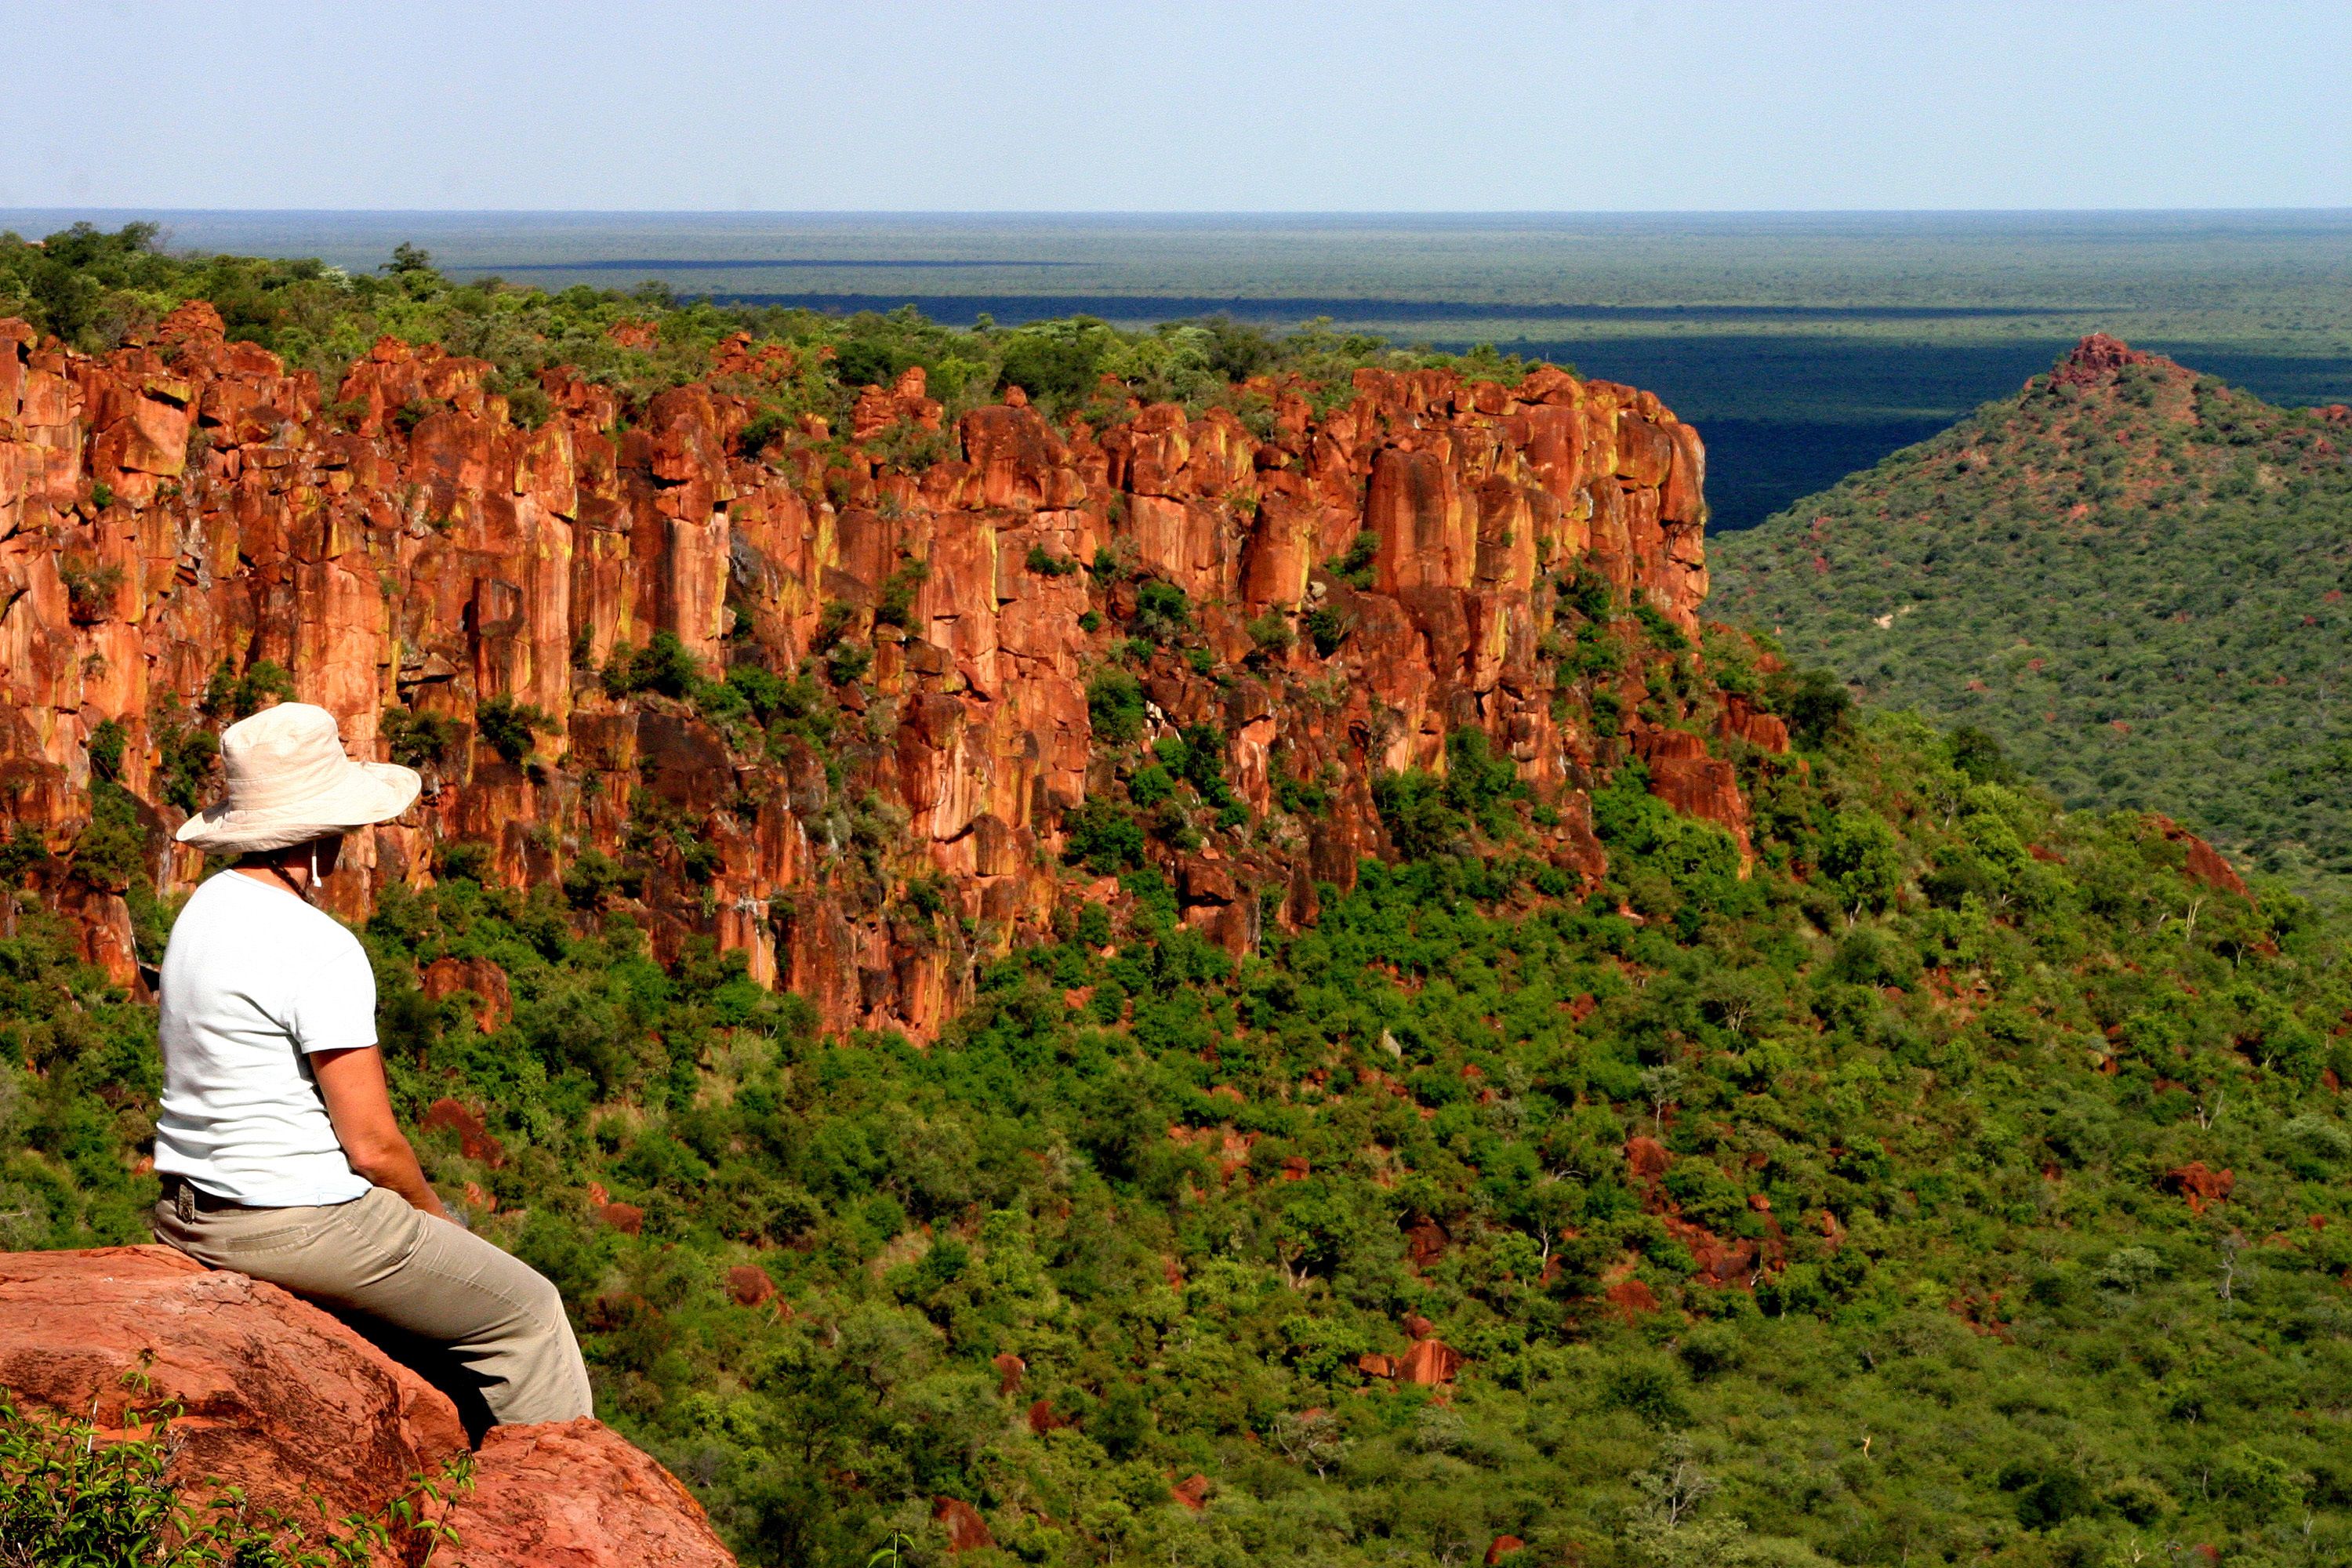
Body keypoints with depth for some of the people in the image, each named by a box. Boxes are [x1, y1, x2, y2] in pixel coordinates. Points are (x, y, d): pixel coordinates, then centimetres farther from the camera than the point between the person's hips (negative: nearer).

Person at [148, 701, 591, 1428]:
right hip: (300, 1223, -10)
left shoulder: (206, 907, 7)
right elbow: (372, 1144, -20)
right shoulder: (320, 950, -21)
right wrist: (430, 1213, 2)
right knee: (526, 1312, 6)